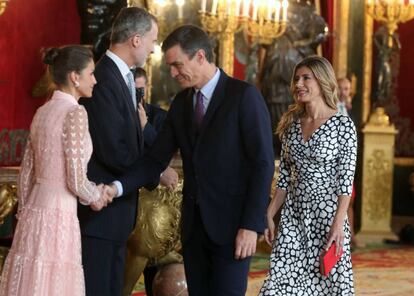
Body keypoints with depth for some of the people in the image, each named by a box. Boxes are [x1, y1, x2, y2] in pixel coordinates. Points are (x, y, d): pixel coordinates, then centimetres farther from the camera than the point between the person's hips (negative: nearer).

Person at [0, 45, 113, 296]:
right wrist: (98, 197, 4)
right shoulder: (75, 113, -12)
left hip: (34, 215, 8)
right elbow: (77, 181, -15)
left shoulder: (43, 113, 11)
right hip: (57, 218, -8)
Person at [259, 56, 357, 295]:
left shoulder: (343, 124, -8)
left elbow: (346, 179, -11)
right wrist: (269, 215, 7)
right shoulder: (291, 124, 8)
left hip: (326, 213, -5)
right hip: (293, 215, 5)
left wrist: (338, 224, -17)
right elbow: (285, 177, 12)